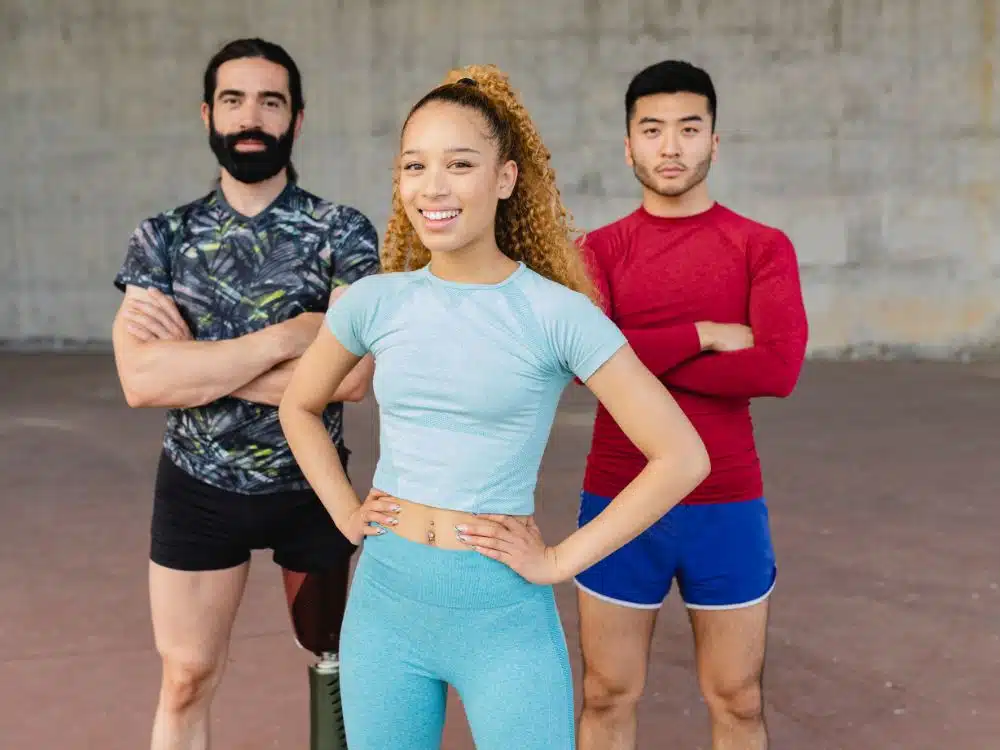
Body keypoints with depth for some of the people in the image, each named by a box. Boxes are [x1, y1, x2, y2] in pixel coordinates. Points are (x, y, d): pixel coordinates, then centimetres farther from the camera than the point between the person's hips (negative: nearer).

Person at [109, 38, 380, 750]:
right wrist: (288, 335, -23)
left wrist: (193, 362, -18)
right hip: (199, 487, 1)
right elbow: (141, 380, -17)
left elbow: (351, 374, -23)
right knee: (186, 682, 11)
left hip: (312, 484, -1)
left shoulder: (344, 233, -8)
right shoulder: (163, 237, -3)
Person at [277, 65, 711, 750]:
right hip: (385, 598, 4)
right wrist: (348, 515, 6)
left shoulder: (557, 313, -11)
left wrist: (563, 560, -11)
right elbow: (299, 407, 17)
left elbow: (682, 457, -11)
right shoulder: (375, 302, -1)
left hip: (504, 613, -3)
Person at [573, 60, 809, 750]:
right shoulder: (600, 249, 2)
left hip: (727, 504, 0)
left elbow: (779, 369, -17)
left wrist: (637, 357, -14)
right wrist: (703, 336, -16)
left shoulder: (763, 247, -1)